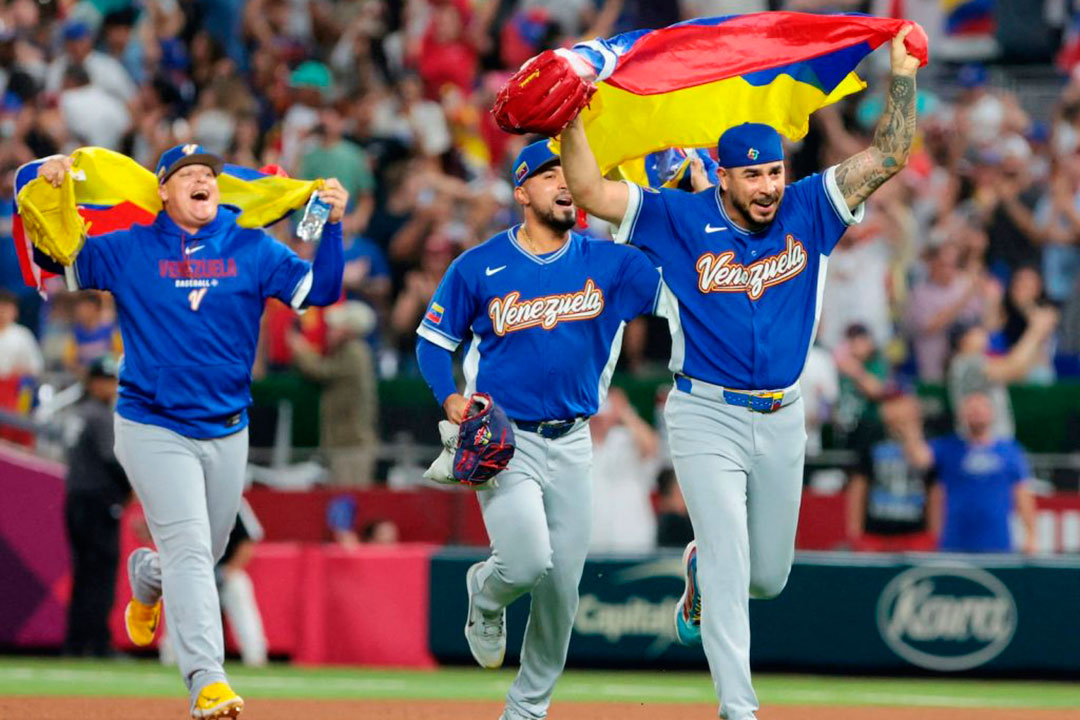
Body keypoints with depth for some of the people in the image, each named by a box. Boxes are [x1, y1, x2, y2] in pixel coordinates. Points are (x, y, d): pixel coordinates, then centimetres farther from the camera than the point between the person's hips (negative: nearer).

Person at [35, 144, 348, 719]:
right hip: (152, 429, -4)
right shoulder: (126, 251, 0)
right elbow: (49, 254, 2)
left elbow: (319, 290, -2)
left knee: (206, 552, 17)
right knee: (189, 549, -16)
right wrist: (44, 183, -15)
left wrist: (332, 225, -15)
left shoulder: (254, 251, 5)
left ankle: (146, 579, 52)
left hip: (227, 431, 4)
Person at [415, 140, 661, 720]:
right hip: (503, 438, -3)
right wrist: (450, 397, -12)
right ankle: (486, 594, 16)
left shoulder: (608, 262, 3)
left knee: (562, 587, 4)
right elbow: (432, 339, 6)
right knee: (528, 562, -21)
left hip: (572, 444, 3)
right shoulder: (479, 267, -3)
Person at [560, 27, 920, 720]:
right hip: (708, 419, -4)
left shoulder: (808, 212, 1)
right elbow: (592, 193, -12)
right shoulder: (683, 219, -6)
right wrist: (571, 120, -22)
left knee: (769, 577, 16)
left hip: (782, 421, 4)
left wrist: (905, 72, -6)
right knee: (731, 571, -13)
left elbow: (888, 156, -2)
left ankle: (701, 571, 50)